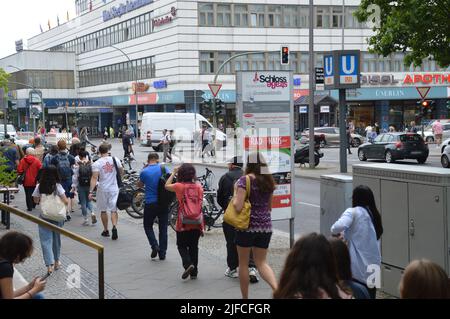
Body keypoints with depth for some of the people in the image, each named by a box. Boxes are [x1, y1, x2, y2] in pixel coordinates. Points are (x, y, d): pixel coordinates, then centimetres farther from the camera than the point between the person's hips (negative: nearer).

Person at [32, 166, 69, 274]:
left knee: (46, 240, 0)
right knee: (56, 238, 17)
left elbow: (36, 200, 6)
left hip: (44, 217, 0)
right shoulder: (58, 186, -11)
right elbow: (65, 202, -15)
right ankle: (56, 261, 30)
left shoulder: (39, 187, -5)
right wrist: (67, 201, 6)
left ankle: (49, 265, -12)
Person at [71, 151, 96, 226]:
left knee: (83, 202, 7)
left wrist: (74, 187, 0)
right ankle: (92, 212, -5)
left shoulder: (77, 165, -9)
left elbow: (75, 176, -7)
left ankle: (86, 219, 10)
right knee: (88, 200, 19)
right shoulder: (91, 164, -3)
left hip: (81, 186, -3)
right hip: (89, 185, 3)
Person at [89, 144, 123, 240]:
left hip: (102, 189, -1)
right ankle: (114, 227, -18)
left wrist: (91, 191, -15)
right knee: (113, 210, 4)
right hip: (114, 188, 1)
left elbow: (94, 178, -15)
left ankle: (106, 230, 22)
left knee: (103, 210, 13)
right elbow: (121, 172, 10)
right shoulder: (115, 160, -1)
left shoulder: (96, 164, -9)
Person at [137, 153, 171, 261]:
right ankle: (162, 253, 9)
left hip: (150, 204, -2)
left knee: (148, 226, 16)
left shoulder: (144, 172, -6)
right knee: (163, 228, 9)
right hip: (163, 203, 2)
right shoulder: (164, 168, -2)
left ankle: (154, 245, -5)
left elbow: (140, 185, 11)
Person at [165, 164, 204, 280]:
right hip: (197, 223, 3)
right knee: (194, 247, 14)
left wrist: (173, 173, 12)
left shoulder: (180, 186, -10)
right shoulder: (199, 186, -1)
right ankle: (194, 272, 17)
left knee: (182, 245, 13)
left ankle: (188, 264, -12)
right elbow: (200, 203, 5)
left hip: (184, 223, -3)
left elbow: (167, 186, 7)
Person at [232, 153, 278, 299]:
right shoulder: (268, 181, 7)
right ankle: (277, 289, -13)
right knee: (261, 262, 11)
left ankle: (245, 297, 17)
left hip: (247, 226, -5)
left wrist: (235, 192, -3)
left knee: (243, 263, 10)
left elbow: (238, 206, -17)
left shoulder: (245, 180, -11)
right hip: (265, 226, 5)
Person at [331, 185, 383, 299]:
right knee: (369, 295, 11)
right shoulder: (375, 215, 14)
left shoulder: (353, 212, -7)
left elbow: (339, 226, -25)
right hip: (373, 266, 6)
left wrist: (335, 232, -4)